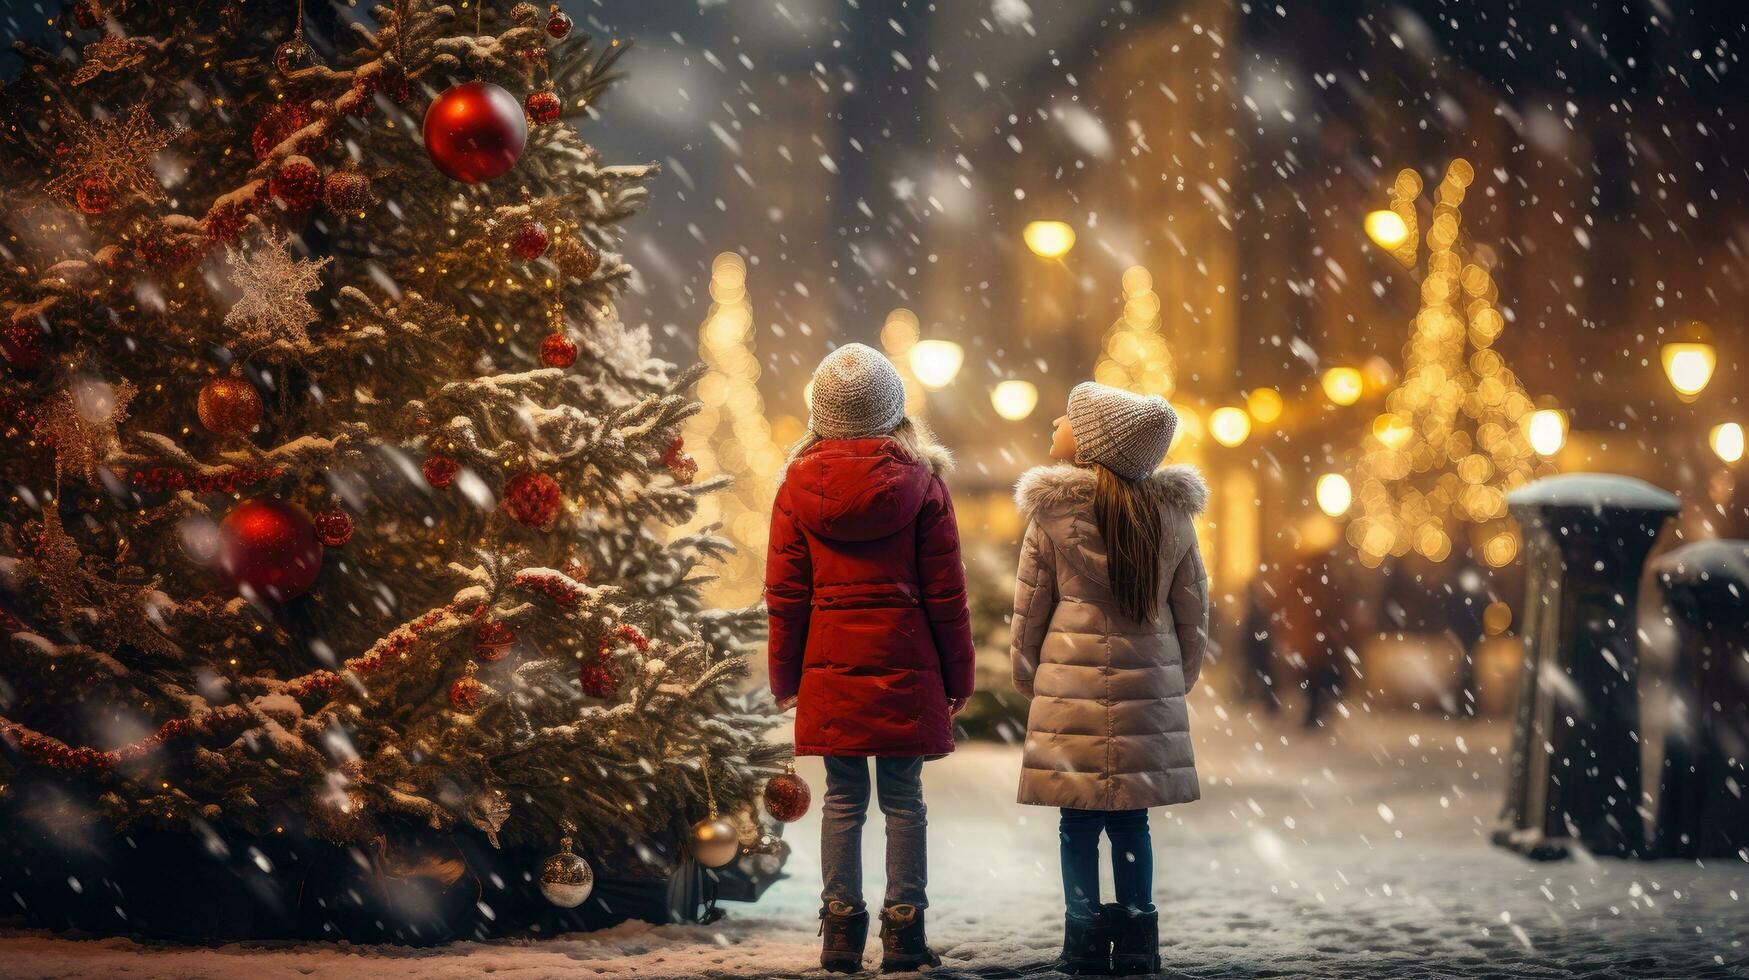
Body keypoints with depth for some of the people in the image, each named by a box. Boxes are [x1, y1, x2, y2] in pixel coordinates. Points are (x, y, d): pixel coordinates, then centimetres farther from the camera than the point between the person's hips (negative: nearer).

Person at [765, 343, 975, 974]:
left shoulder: (799, 481, 1)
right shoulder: (920, 479, -3)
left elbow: (785, 594, 3)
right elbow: (945, 591, -1)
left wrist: (784, 678, 11)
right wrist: (958, 676, 7)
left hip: (830, 663, 1)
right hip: (905, 663, -1)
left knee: (843, 798, 7)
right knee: (903, 798, 4)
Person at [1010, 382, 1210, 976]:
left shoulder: (1052, 512, -6)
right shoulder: (1172, 513, 5)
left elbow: (1029, 611, 2)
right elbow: (1193, 612, 11)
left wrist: (1029, 680, 15)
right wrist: (1178, 680, 23)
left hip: (1071, 687, -3)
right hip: (1150, 692, 3)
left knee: (1080, 821, 3)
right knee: (1131, 820, 9)